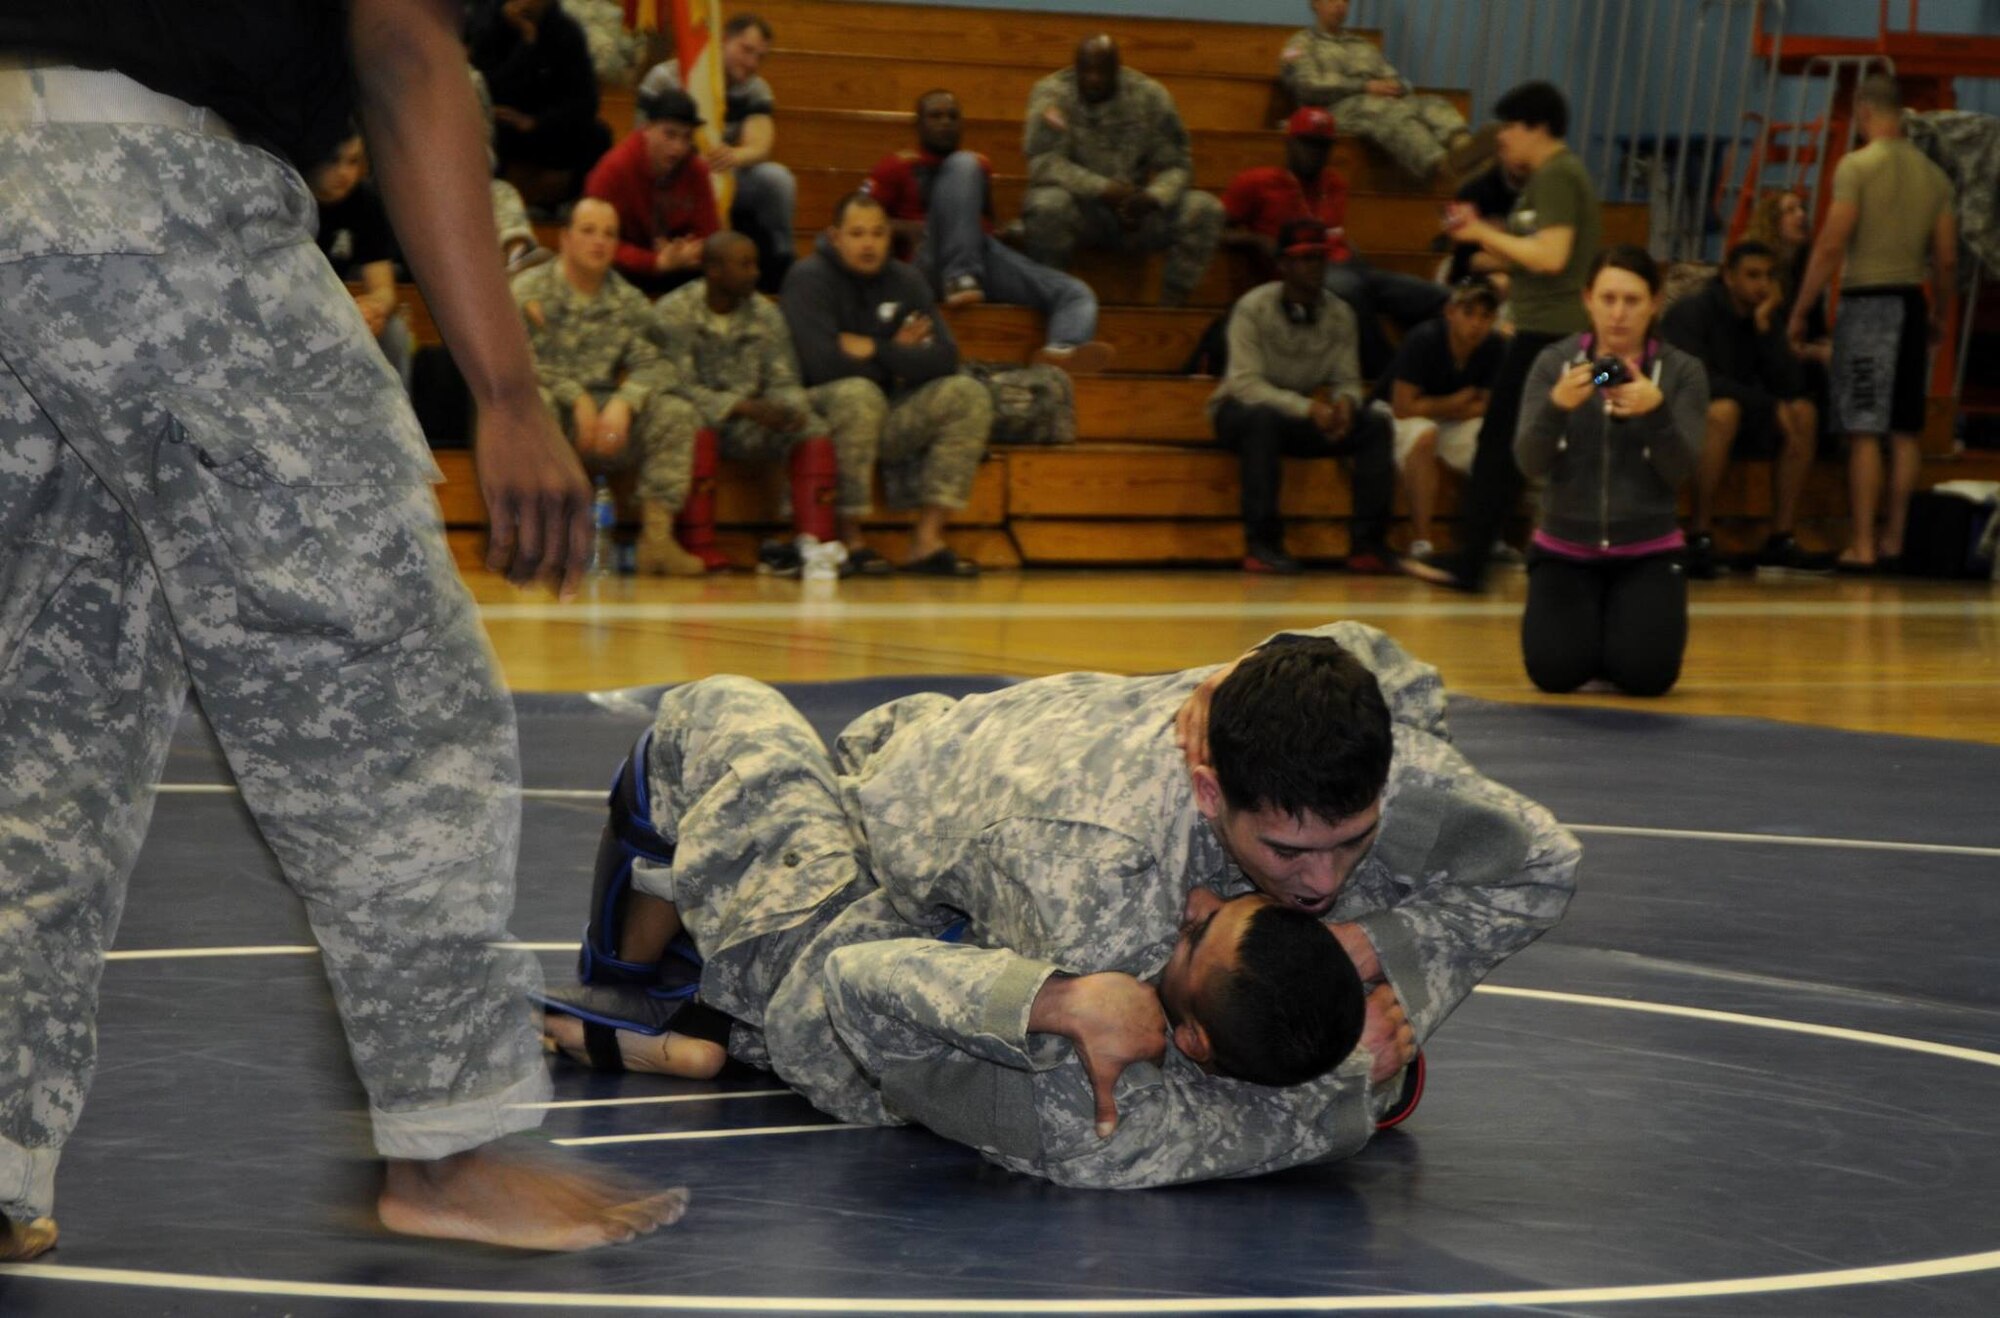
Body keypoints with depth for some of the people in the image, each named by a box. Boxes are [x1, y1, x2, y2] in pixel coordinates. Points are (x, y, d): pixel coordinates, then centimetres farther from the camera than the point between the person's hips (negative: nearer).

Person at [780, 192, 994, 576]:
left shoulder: (907, 282, 8)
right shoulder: (810, 279, -9)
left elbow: (944, 361, -2)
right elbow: (822, 364, -22)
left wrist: (875, 350, -15)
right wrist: (897, 355, -7)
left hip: (888, 418, 6)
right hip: (821, 410, -6)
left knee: (970, 395, -14)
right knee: (859, 394, -38)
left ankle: (927, 537, -18)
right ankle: (850, 537, -25)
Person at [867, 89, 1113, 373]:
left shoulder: (980, 165, 29)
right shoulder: (899, 166, 14)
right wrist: (907, 228, -8)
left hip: (984, 257, 5)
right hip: (933, 263, -5)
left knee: (1077, 293, -15)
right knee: (962, 165, -22)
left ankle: (1060, 352, -53)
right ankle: (959, 279, -39)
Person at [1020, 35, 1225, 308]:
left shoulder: (1150, 96, -2)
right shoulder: (1051, 94, -9)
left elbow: (1175, 165, -3)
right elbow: (1043, 163, -20)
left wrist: (1152, 198, -26)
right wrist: (1104, 190, -31)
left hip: (1138, 211, 3)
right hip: (1082, 209, -3)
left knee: (1205, 209, -20)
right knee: (1046, 204, -37)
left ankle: (1172, 308, -18)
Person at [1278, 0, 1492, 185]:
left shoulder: (1364, 46, 36)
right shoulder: (1302, 44, 18)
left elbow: (1397, 81, 25)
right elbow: (1307, 86, -1)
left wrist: (1396, 87, -4)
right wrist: (1366, 87, -10)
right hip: (1341, 107, -6)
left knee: (1434, 105, -27)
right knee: (1392, 112, -39)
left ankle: (1464, 147, -63)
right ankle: (1444, 166, -69)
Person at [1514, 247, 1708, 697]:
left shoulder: (1682, 371, -4)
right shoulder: (1554, 362, -3)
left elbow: (1680, 471, -13)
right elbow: (1530, 461, -12)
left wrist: (1657, 411, -32)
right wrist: (1557, 406, -31)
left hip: (1648, 551, -1)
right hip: (1564, 548, 1)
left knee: (1645, 675, -19)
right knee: (1556, 672, -17)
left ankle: (1622, 629, 18)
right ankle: (1590, 625, 20)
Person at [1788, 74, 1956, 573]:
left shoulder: (1856, 166, -8)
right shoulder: (1934, 175, 8)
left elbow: (1830, 247, -13)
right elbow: (1947, 258, 9)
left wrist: (1799, 312, -7)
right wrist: (1940, 315, 23)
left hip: (1866, 302, -5)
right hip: (1911, 301, 5)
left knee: (1864, 432, -5)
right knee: (1905, 431, 11)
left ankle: (1863, 545, -7)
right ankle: (1893, 537, 15)